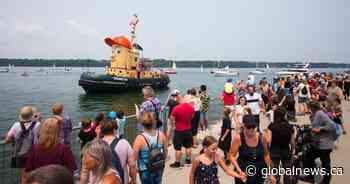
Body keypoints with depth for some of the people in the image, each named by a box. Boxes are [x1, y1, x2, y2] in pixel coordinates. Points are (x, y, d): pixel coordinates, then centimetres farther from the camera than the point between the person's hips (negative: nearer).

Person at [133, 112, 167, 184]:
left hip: (146, 170, -3)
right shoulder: (161, 135, -15)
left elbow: (135, 157, -19)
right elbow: (165, 151, -2)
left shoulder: (140, 138, -26)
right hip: (159, 168, 3)